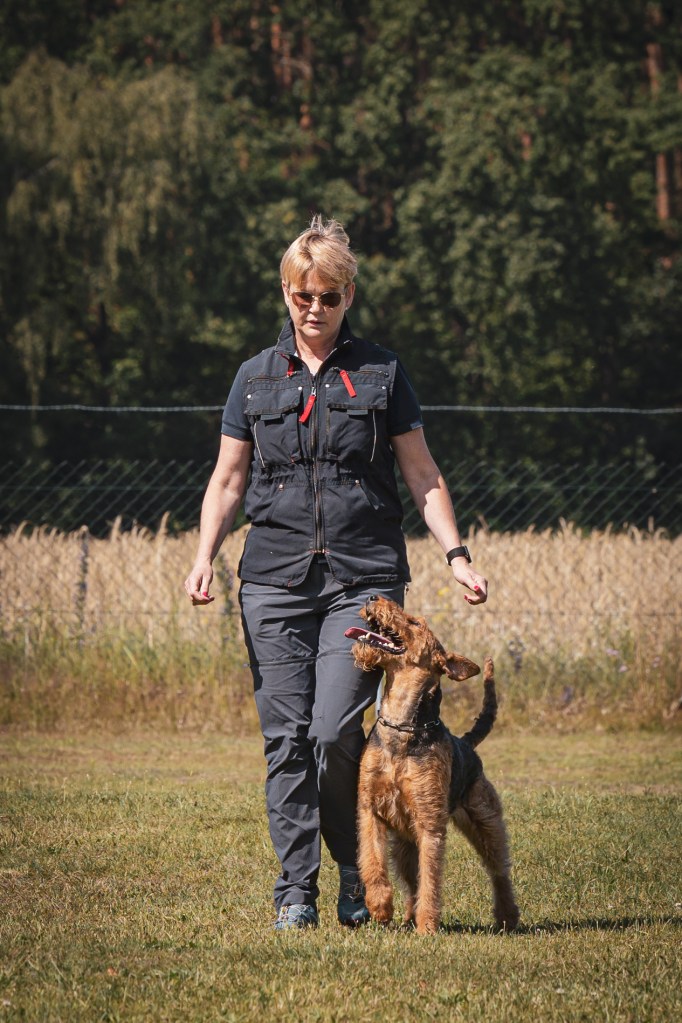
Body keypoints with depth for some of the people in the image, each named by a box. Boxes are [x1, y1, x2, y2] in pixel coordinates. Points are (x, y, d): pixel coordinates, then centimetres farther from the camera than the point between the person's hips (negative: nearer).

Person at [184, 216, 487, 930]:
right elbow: (228, 479, 13)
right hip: (275, 577, 2)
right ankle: (295, 892, 6)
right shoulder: (257, 377, 12)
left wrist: (456, 555, -1)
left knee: (335, 733, -12)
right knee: (286, 738, -1)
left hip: (364, 577, -2)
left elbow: (421, 476, 10)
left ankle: (358, 871, 9)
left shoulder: (381, 373, 8)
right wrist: (204, 557, -1)